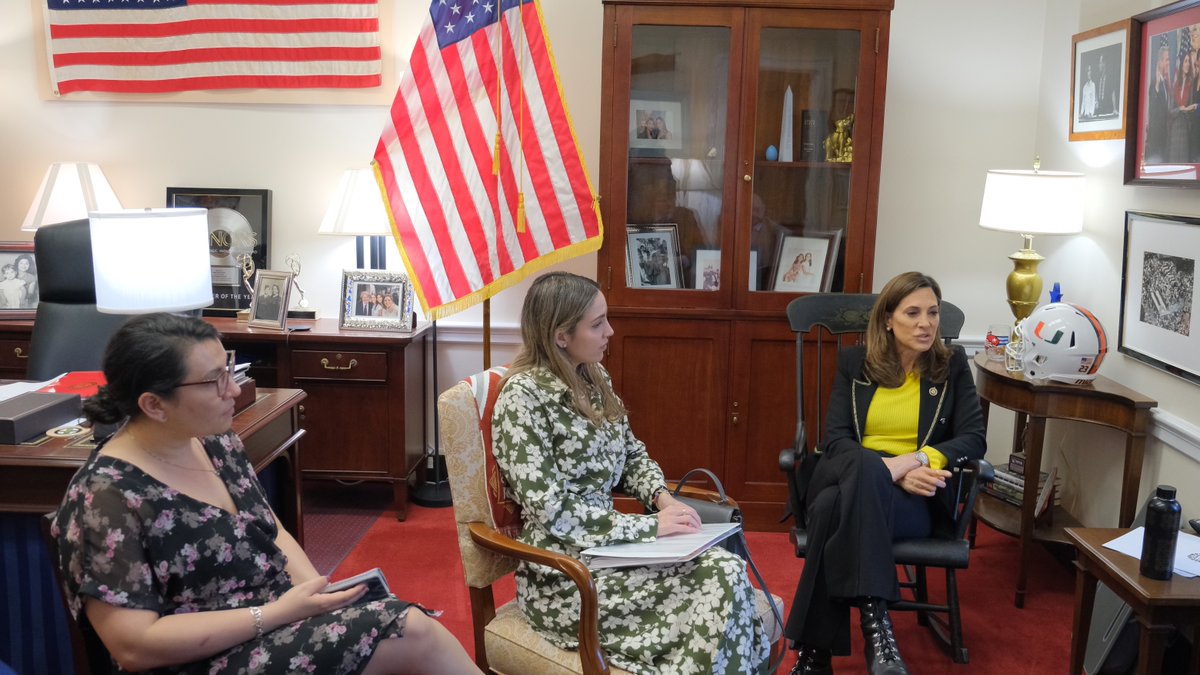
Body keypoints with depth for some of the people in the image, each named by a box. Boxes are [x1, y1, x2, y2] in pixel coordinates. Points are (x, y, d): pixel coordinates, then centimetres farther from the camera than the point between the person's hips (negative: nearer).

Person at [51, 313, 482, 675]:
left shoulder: (218, 443, 4)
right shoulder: (105, 499, -18)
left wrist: (316, 590, -5)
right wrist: (274, 613, -21)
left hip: (288, 626, 7)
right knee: (410, 632, -22)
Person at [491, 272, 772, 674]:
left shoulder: (594, 378, 7)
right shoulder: (523, 396, -16)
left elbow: (632, 455, 16)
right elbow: (551, 513, -20)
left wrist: (662, 499, -4)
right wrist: (648, 526, -19)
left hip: (609, 545, 7)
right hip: (563, 577, -7)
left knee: (726, 569, -18)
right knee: (719, 583, -21)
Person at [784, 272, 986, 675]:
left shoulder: (953, 365, 9)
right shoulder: (854, 363, 9)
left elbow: (973, 439, 0)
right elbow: (835, 440, -1)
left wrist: (916, 460, -20)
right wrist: (887, 469, -21)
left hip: (919, 497, -1)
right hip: (854, 480, 1)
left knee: (836, 508, -36)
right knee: (866, 467, -39)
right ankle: (875, 622, -42)